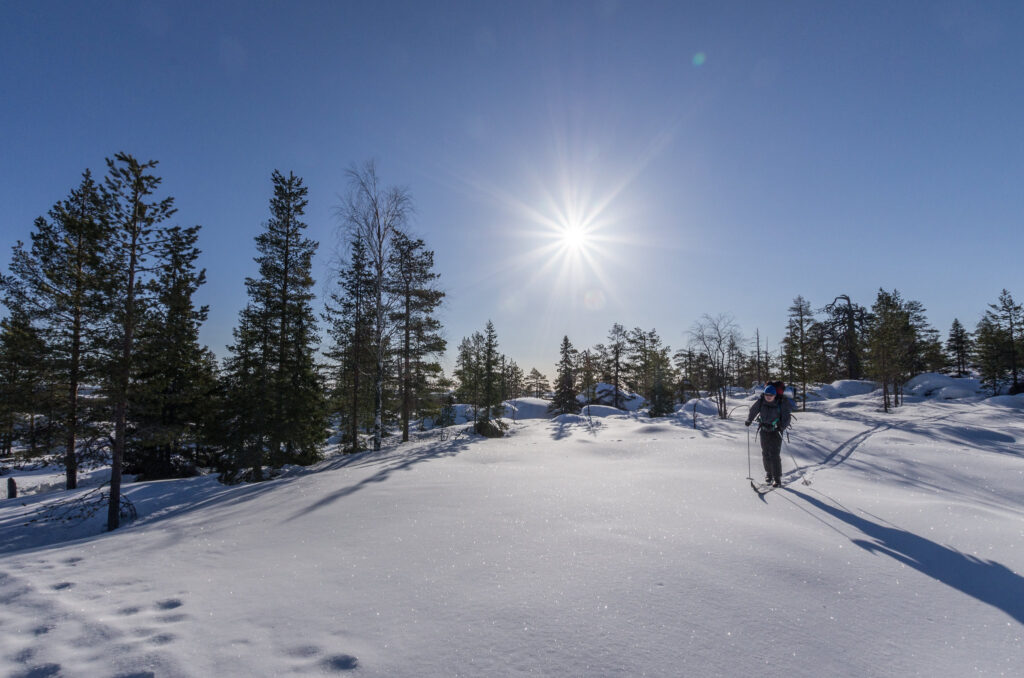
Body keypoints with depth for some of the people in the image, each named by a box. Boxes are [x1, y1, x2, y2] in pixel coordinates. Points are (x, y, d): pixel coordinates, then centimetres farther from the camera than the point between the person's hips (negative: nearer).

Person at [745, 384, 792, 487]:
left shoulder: (782, 403, -15)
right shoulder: (761, 401, -6)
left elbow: (787, 417, -14)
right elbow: (753, 410, 10)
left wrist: (781, 427, -27)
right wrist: (749, 420, 15)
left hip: (776, 431, -4)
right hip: (764, 430, 4)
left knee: (775, 454, -9)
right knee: (765, 453, 9)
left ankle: (777, 479, -4)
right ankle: (768, 474, 26)